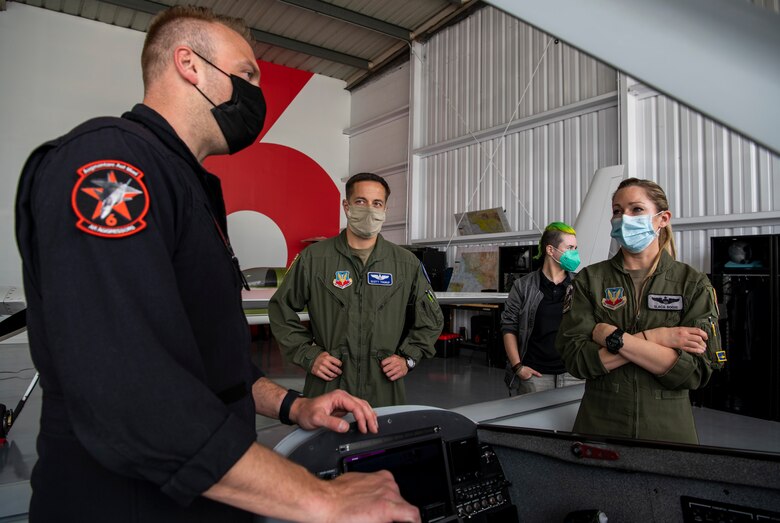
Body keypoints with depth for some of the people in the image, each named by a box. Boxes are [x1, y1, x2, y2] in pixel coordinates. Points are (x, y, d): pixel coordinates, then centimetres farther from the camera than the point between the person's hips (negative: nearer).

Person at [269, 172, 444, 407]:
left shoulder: (407, 263, 4)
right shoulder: (313, 258, -1)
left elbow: (431, 319, 14)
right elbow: (280, 309, 7)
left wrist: (408, 357, 3)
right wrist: (307, 355, -1)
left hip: (385, 389, 2)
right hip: (327, 386, -1)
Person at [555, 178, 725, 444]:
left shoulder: (693, 283, -3)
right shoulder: (589, 279, -4)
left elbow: (696, 371, -12)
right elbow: (575, 358, -13)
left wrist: (615, 339, -19)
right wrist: (651, 339, -18)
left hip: (669, 427, 0)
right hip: (598, 424, 0)